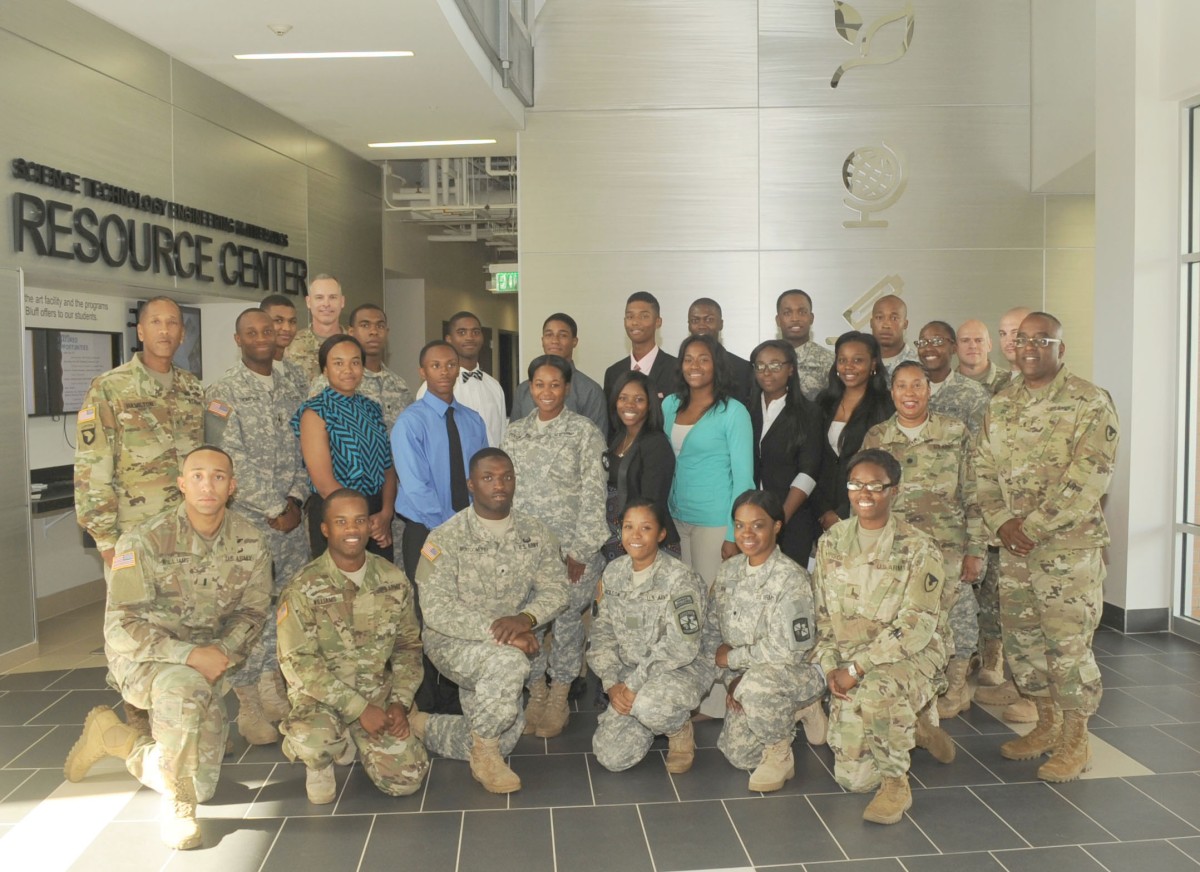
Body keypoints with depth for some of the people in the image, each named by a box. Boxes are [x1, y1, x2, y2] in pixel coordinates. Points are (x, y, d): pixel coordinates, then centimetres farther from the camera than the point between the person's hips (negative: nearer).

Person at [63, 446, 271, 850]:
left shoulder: (250, 544, -7)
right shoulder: (145, 540, -18)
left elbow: (252, 612, 2)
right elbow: (120, 628, -19)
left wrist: (222, 651, -17)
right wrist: (188, 655, -29)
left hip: (207, 666, 4)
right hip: (143, 657, -4)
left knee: (201, 786, 3)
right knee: (185, 686, -40)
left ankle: (114, 736, 29)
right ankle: (177, 808, -16)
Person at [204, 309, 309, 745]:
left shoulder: (291, 390, 12)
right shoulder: (222, 393, -6)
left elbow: (303, 452, 10)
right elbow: (232, 461, -13)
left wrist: (295, 501, -3)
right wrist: (273, 510, -12)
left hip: (291, 517, 5)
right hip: (247, 520, -5)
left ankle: (273, 688, 25)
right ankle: (248, 704, 10)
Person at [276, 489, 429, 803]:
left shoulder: (394, 580, -2)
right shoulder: (303, 589, -14)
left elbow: (408, 645, 6)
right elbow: (298, 663, -17)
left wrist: (400, 702, -8)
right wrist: (359, 708, -20)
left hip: (380, 695, 3)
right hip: (321, 696, -3)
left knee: (407, 780, -11)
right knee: (311, 739, -36)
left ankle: (356, 739, 21)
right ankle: (319, 765, 3)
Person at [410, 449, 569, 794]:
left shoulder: (536, 534, 1)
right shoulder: (446, 538, -13)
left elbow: (555, 589, -4)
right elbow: (436, 610, -20)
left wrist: (526, 618, -25)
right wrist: (497, 632, -28)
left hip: (506, 647, 5)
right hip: (452, 641, -5)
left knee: (503, 740, -3)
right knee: (508, 662, -34)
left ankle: (425, 727, 23)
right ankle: (484, 751, -10)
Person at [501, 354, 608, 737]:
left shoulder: (585, 432, -4)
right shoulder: (515, 432, 9)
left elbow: (593, 494, -7)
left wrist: (581, 550, -9)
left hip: (573, 546, -3)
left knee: (567, 618, 2)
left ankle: (559, 698, 19)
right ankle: (536, 693, 22)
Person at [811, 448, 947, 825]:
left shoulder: (918, 548, -10)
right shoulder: (831, 543, 4)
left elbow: (916, 626, -16)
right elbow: (822, 614, 7)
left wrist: (858, 666, -21)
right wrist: (831, 666, -7)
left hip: (908, 655, -4)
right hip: (848, 665, 4)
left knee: (876, 690, -39)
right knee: (853, 777, -2)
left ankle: (896, 783, -13)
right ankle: (906, 729, 30)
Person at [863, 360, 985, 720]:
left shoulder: (955, 432, 2)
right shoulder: (876, 437, 8)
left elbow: (973, 496, 2)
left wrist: (974, 550, -2)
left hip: (946, 547, -2)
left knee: (945, 621, -6)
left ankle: (952, 694, 15)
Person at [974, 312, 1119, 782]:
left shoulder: (1090, 402, -8)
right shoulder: (1001, 404, 10)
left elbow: (1089, 478, -17)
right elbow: (983, 468, 8)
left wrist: (1033, 527, -17)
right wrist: (1003, 523, -5)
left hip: (1070, 544, -6)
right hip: (1013, 545, 6)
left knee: (1067, 643, -1)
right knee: (1021, 636, 13)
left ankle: (1076, 741, 17)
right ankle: (1047, 725, 31)